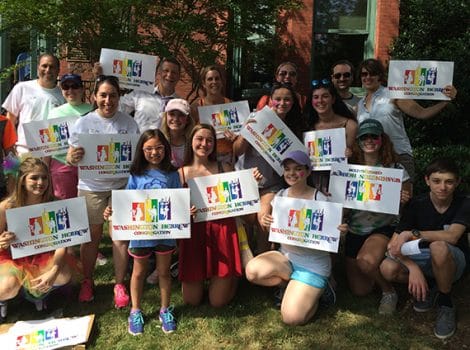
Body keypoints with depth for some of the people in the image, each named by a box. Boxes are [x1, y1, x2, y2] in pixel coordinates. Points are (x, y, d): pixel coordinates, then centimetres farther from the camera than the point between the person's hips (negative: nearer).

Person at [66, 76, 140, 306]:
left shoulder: (129, 123, -2)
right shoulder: (83, 123, -3)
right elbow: (70, 159, -3)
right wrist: (73, 157, -25)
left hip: (121, 185, 0)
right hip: (91, 186, 0)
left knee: (121, 235, 3)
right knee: (91, 236, 10)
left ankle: (120, 285, 18)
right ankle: (87, 281, 29)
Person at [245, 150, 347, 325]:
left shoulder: (320, 199, -14)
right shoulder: (280, 196, 0)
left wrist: (339, 230, -30)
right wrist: (264, 222, -17)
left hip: (313, 263, -4)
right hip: (285, 255, 5)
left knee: (292, 318, -13)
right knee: (252, 271, -24)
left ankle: (314, 291, 18)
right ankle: (293, 284, 4)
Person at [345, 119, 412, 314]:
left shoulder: (395, 169, -7)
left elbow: (408, 202, -3)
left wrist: (404, 200, -26)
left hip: (383, 228, -3)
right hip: (355, 230, 3)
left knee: (366, 260, -35)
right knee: (359, 290, 6)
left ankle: (389, 291, -3)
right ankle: (378, 270, 40)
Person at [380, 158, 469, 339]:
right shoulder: (416, 204, -12)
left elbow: (451, 236, -34)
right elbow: (393, 244, -18)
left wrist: (411, 234, -35)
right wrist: (413, 268, -33)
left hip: (453, 261, -3)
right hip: (422, 259, 3)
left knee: (438, 247, -38)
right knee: (388, 268, -27)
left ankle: (446, 303, -12)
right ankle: (430, 286, 4)